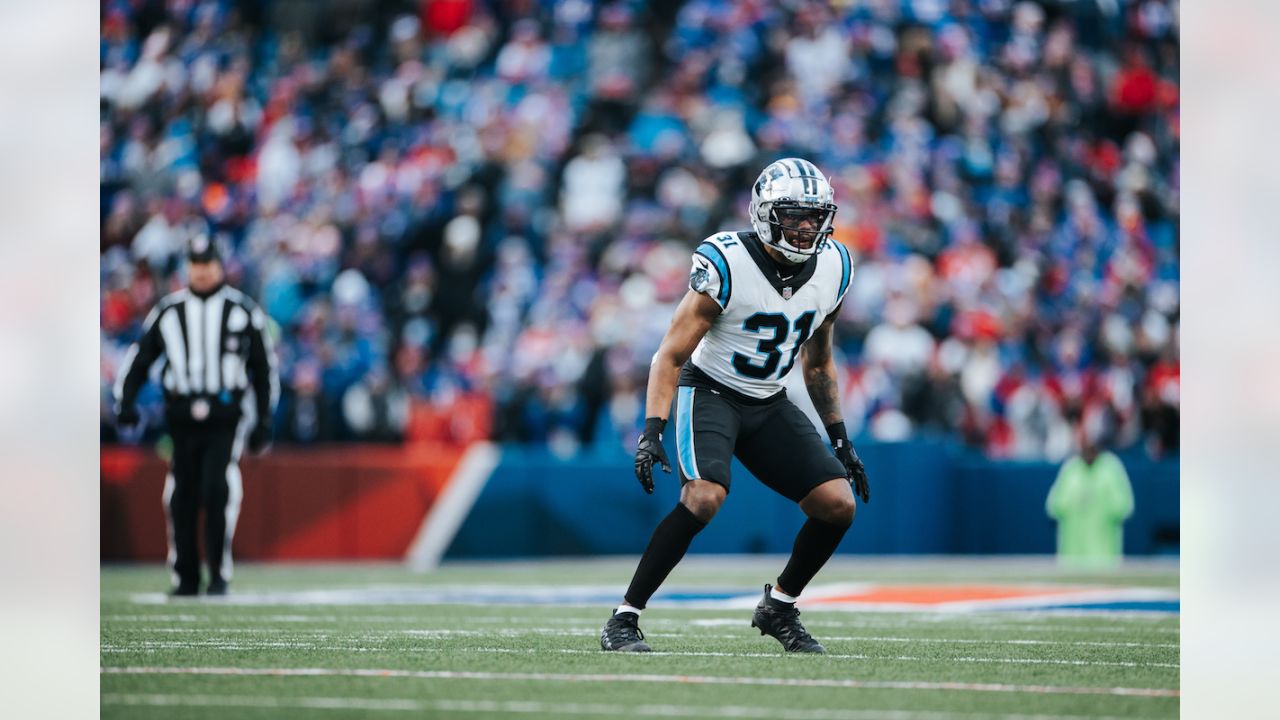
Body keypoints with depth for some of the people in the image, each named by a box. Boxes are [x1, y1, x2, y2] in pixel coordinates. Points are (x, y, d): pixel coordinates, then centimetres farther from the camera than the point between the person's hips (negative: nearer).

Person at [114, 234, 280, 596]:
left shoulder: (243, 310, 6)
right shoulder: (168, 310, 10)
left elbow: (264, 367, 12)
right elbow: (139, 357, 13)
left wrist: (264, 422, 8)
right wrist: (125, 401, -2)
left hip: (225, 417, -2)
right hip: (181, 417, 2)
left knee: (217, 490, -17)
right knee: (181, 497, 1)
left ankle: (219, 575, -9)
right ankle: (184, 580, 11)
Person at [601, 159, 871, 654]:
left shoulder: (832, 269, -4)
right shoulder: (727, 264, -22)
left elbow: (818, 360, 13)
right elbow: (671, 356, -17)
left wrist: (839, 438, 13)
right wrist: (652, 431, -27)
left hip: (770, 404, 6)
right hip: (710, 391, -6)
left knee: (838, 504, -8)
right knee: (704, 497, -30)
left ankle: (778, 608, 15)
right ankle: (624, 620, -20)